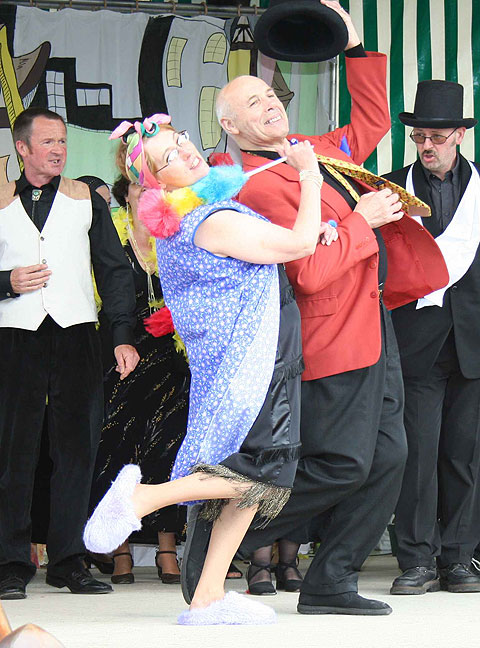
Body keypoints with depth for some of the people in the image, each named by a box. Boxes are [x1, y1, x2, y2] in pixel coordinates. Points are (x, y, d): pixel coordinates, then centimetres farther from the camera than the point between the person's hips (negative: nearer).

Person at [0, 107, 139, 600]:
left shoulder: (86, 199, 14)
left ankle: (68, 561, 4)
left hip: (76, 336, 1)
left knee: (77, 448, -1)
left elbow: (114, 270, 11)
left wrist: (124, 335, 2)